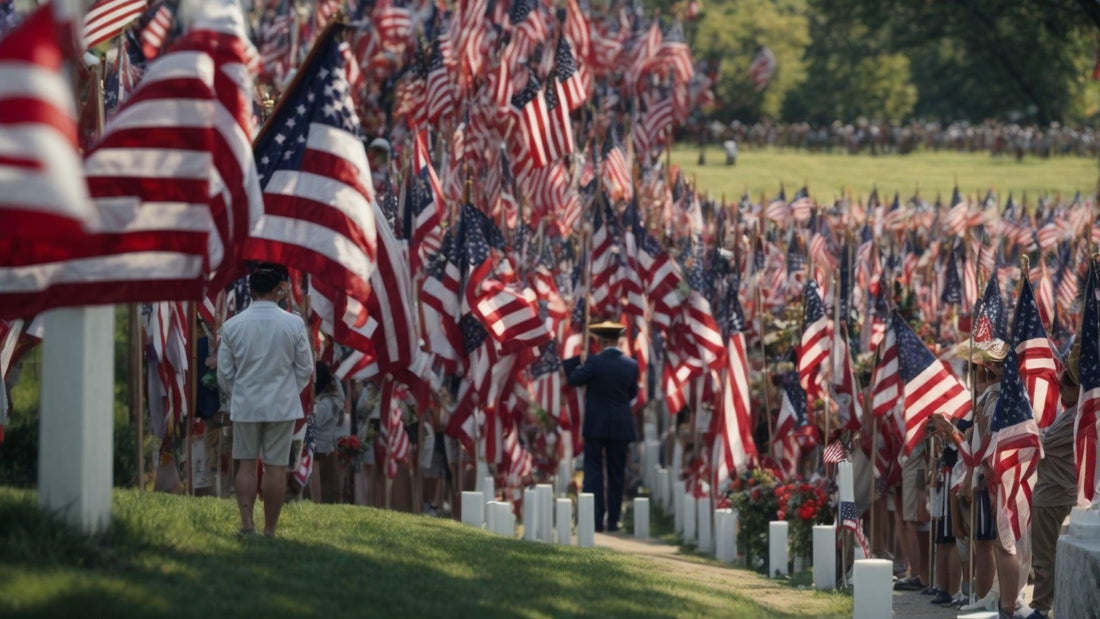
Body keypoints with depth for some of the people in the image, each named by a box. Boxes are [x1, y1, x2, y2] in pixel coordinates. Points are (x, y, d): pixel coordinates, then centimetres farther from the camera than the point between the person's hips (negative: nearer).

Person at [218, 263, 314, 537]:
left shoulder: (232, 326, -5)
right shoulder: (293, 324, -9)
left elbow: (224, 372, 1)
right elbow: (305, 368, -1)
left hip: (245, 405, 1)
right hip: (282, 406, -1)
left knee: (246, 464, 11)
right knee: (275, 467, 4)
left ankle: (246, 524, 1)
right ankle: (269, 530, 6)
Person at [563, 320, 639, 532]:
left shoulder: (595, 362, -14)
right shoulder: (631, 365, -2)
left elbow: (574, 379, -2)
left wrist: (575, 359, 10)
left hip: (596, 425, -3)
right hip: (621, 427, 3)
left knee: (593, 472, 2)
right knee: (616, 474, 10)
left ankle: (596, 518, -7)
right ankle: (613, 520, 10)